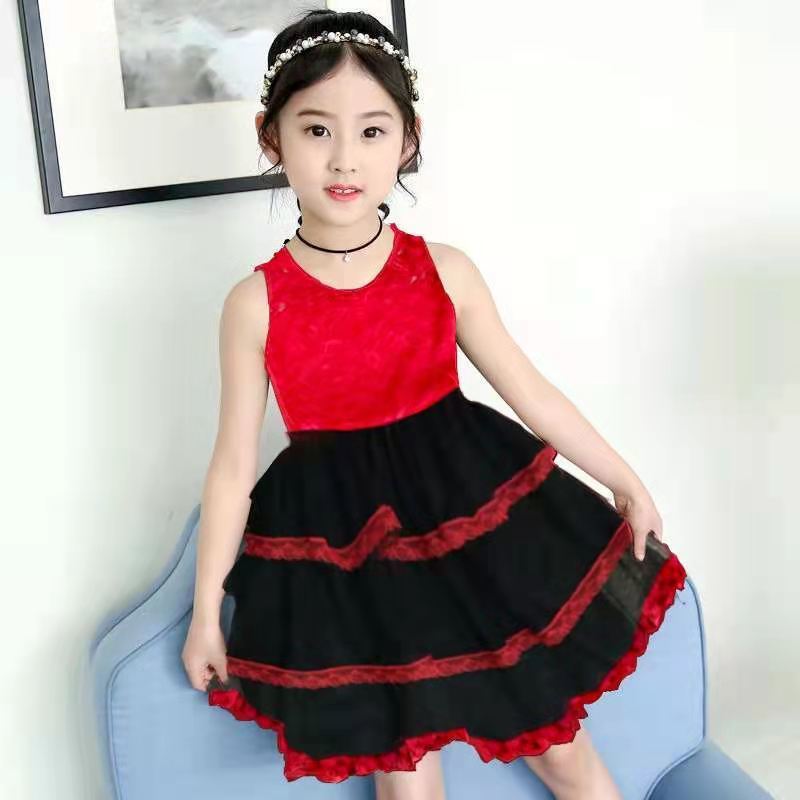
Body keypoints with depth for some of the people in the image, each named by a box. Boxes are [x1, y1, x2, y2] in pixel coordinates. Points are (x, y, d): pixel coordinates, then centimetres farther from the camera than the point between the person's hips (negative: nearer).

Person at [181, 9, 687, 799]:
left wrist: (625, 483, 9)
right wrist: (207, 608, 1)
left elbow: (530, 391, 3)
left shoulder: (444, 271, -7)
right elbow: (233, 465, -3)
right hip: (344, 550, 0)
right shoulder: (255, 302, -9)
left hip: (470, 516, 1)